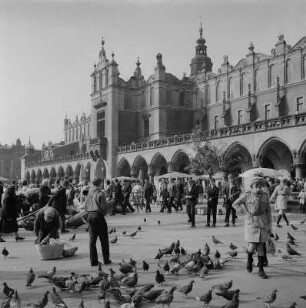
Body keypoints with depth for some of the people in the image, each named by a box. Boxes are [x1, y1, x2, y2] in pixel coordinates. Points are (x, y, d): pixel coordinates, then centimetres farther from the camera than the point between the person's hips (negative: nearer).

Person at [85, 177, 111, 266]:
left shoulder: (89, 194, 8)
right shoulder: (101, 193, -11)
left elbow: (86, 207, 11)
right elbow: (104, 207, -13)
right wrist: (105, 212, 6)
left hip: (90, 216, 6)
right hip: (99, 216, -6)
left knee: (92, 239, 9)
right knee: (104, 239, 7)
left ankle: (93, 261, 9)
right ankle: (106, 259, 13)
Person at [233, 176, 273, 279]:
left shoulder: (265, 196, 1)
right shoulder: (247, 195, -5)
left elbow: (268, 212, 7)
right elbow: (235, 204, 3)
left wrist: (270, 226, 5)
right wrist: (246, 212, -8)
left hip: (263, 224, 2)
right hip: (251, 224, -2)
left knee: (261, 247, 3)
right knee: (252, 247, -7)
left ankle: (261, 270, 13)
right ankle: (249, 259, 26)